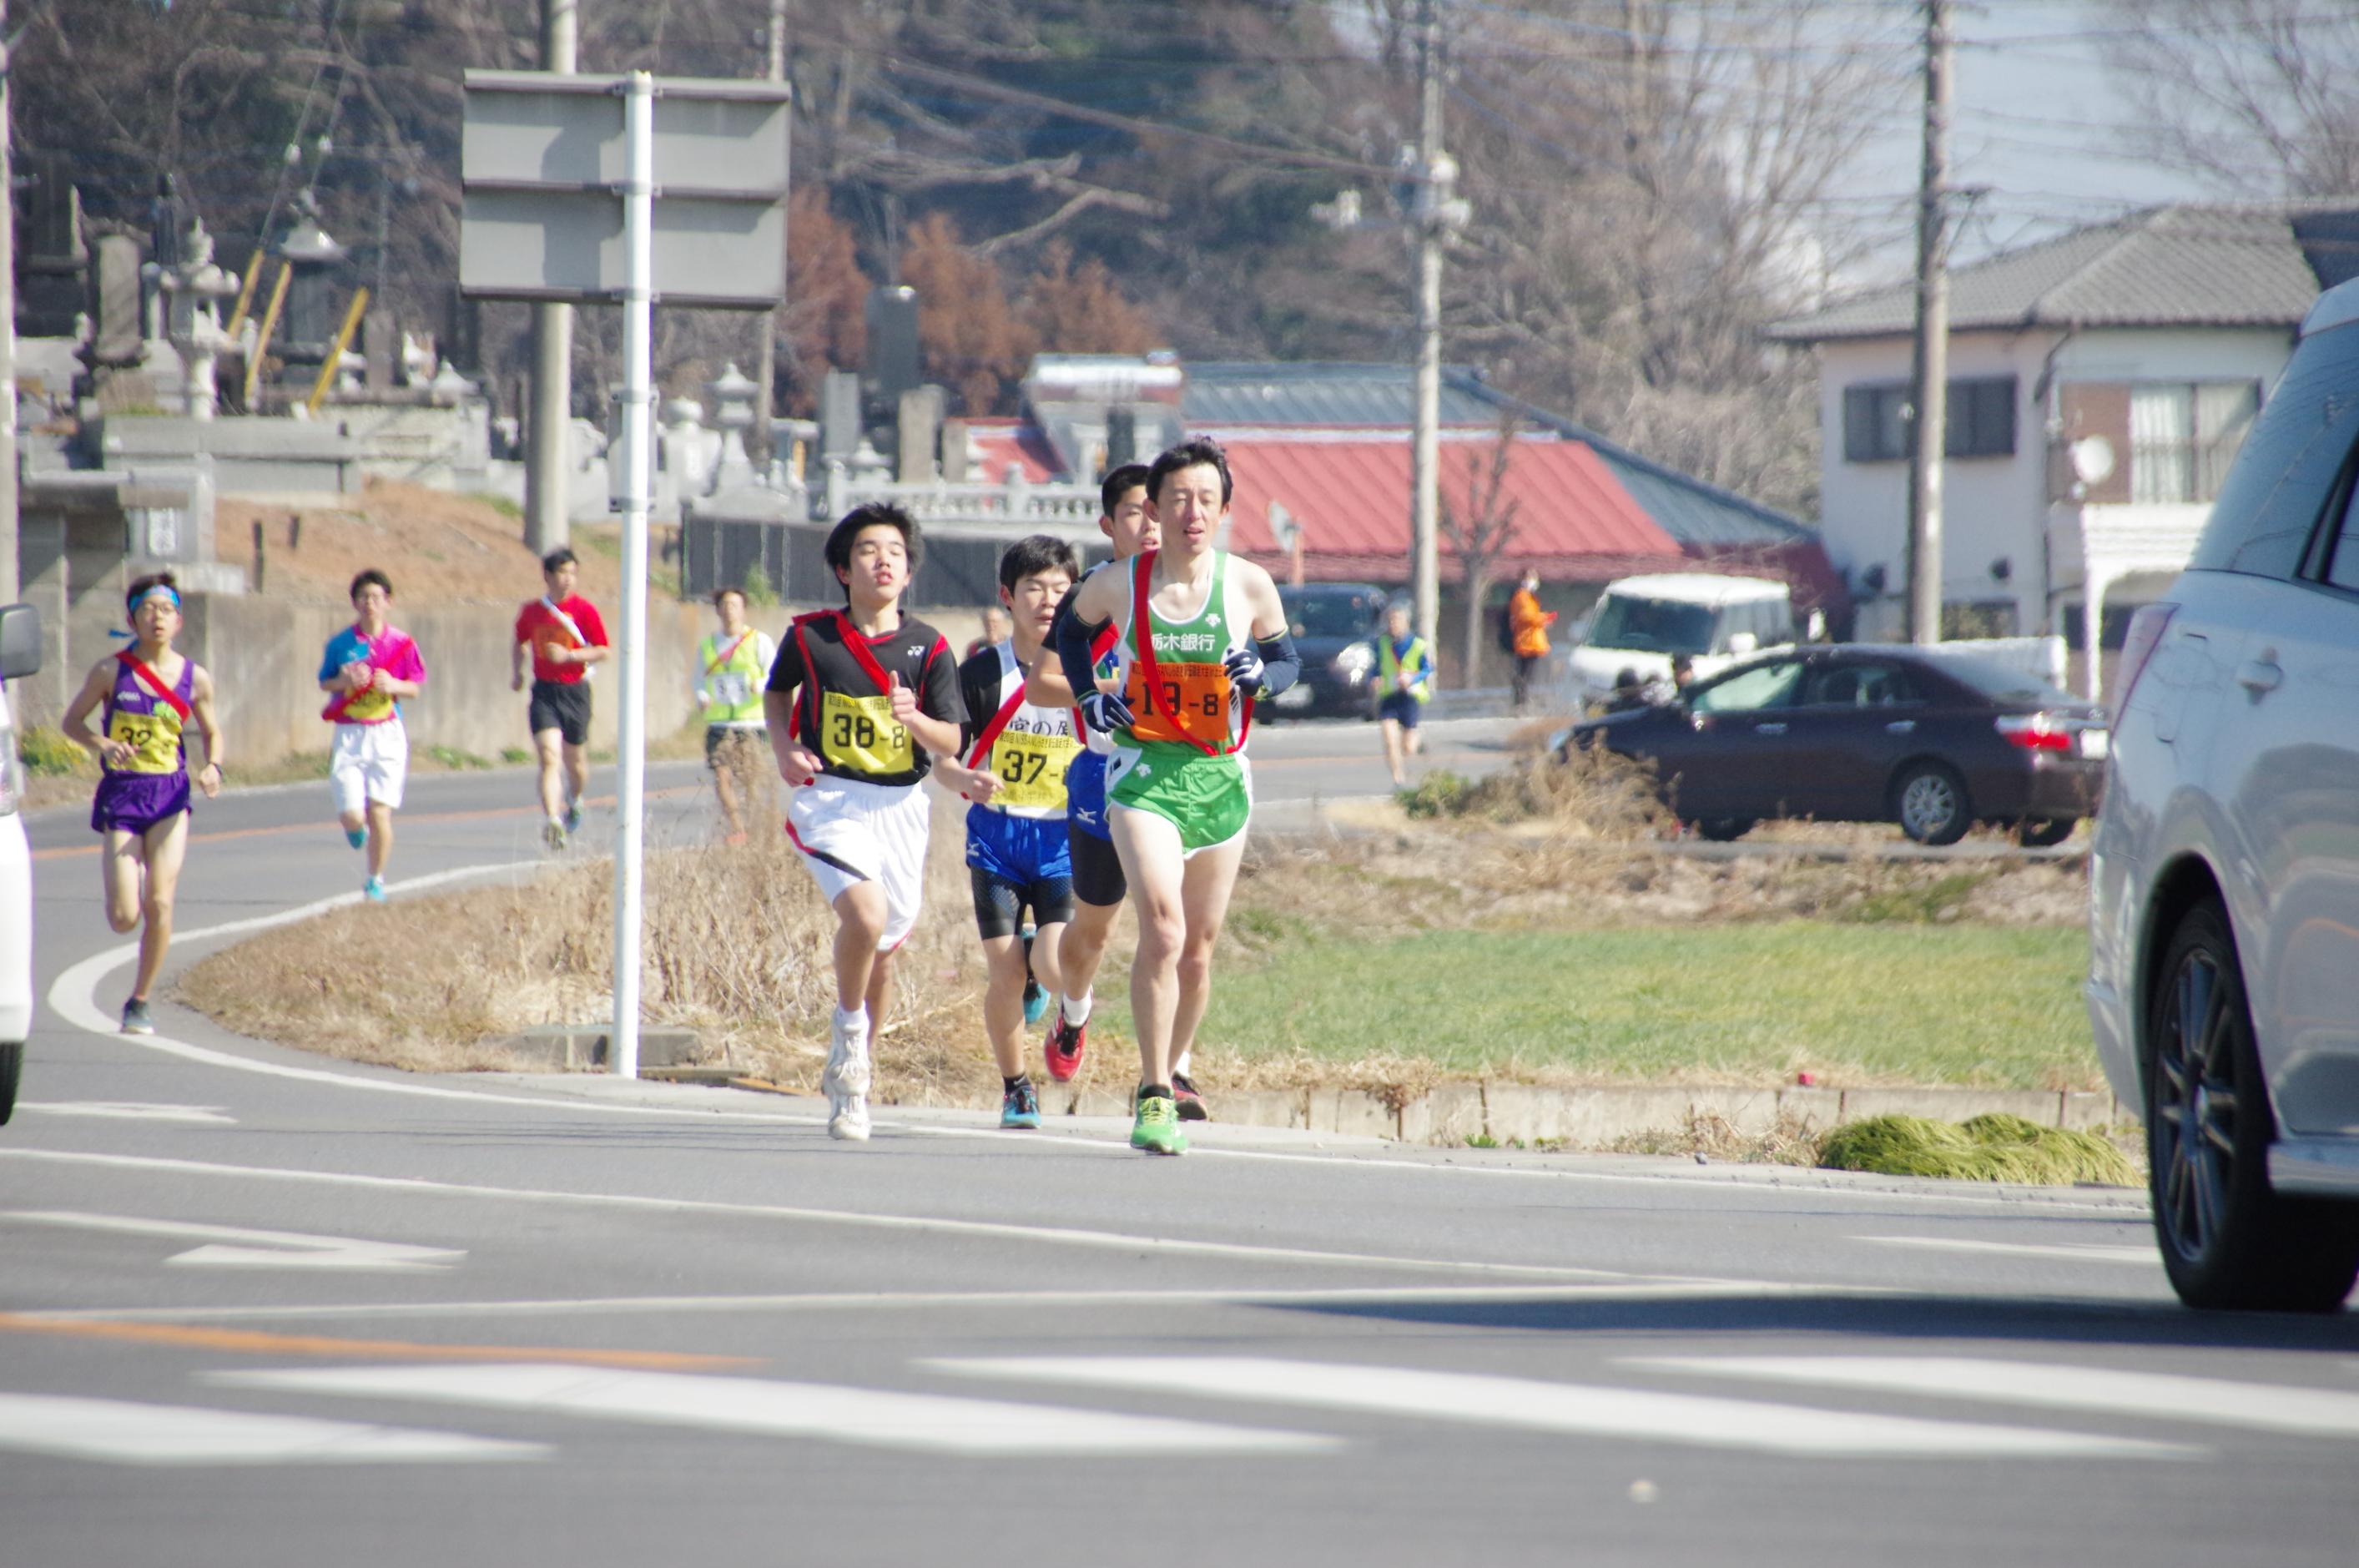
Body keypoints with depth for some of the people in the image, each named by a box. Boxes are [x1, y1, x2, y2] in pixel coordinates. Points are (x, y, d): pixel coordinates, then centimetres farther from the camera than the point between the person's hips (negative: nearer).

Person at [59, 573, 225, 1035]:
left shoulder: (195, 679, 1)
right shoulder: (111, 671, -5)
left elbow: (212, 733, 14)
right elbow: (71, 720, 4)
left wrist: (213, 768, -6)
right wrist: (101, 744, -16)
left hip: (170, 794, 1)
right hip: (121, 793, -1)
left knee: (159, 902, -12)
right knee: (124, 918, -5)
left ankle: (140, 1002, 4)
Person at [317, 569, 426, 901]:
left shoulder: (401, 643, 2)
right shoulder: (341, 643, 2)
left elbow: (415, 688, 8)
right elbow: (324, 684, 9)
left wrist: (393, 685, -13)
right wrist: (346, 681, -12)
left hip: (387, 735, 0)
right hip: (349, 734, 0)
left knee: (380, 814, -5)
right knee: (352, 815, -8)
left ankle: (376, 881, 12)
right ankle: (356, 825, 30)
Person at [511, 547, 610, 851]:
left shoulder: (584, 610, -4)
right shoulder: (531, 611, 4)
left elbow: (604, 652, -4)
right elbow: (519, 643, 23)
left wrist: (569, 655, -17)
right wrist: (516, 672, 7)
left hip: (575, 691, -1)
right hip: (544, 692, 1)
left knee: (575, 762, 12)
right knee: (549, 757, -16)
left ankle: (575, 803, 44)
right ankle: (553, 820, -25)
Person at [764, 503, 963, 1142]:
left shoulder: (927, 648, -1)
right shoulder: (810, 636, -3)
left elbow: (951, 743, -2)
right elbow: (777, 692, 17)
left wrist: (915, 719, -23)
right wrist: (784, 750, -2)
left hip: (900, 806, 3)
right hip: (830, 801, -3)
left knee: (883, 950, 12)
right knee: (866, 916, -28)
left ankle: (850, 1076, 33)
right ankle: (849, 1033, -2)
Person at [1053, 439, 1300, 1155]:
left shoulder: (1250, 587, -3)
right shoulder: (1118, 585, -4)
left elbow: (1287, 657, 11)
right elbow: (1074, 627, 16)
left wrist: (1260, 672, -12)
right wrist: (1089, 695, 1)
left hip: (1220, 775, 2)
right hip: (1144, 773, -2)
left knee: (1200, 946, 10)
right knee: (1163, 929, -20)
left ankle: (1169, 1073, 32)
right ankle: (1154, 1096, -17)